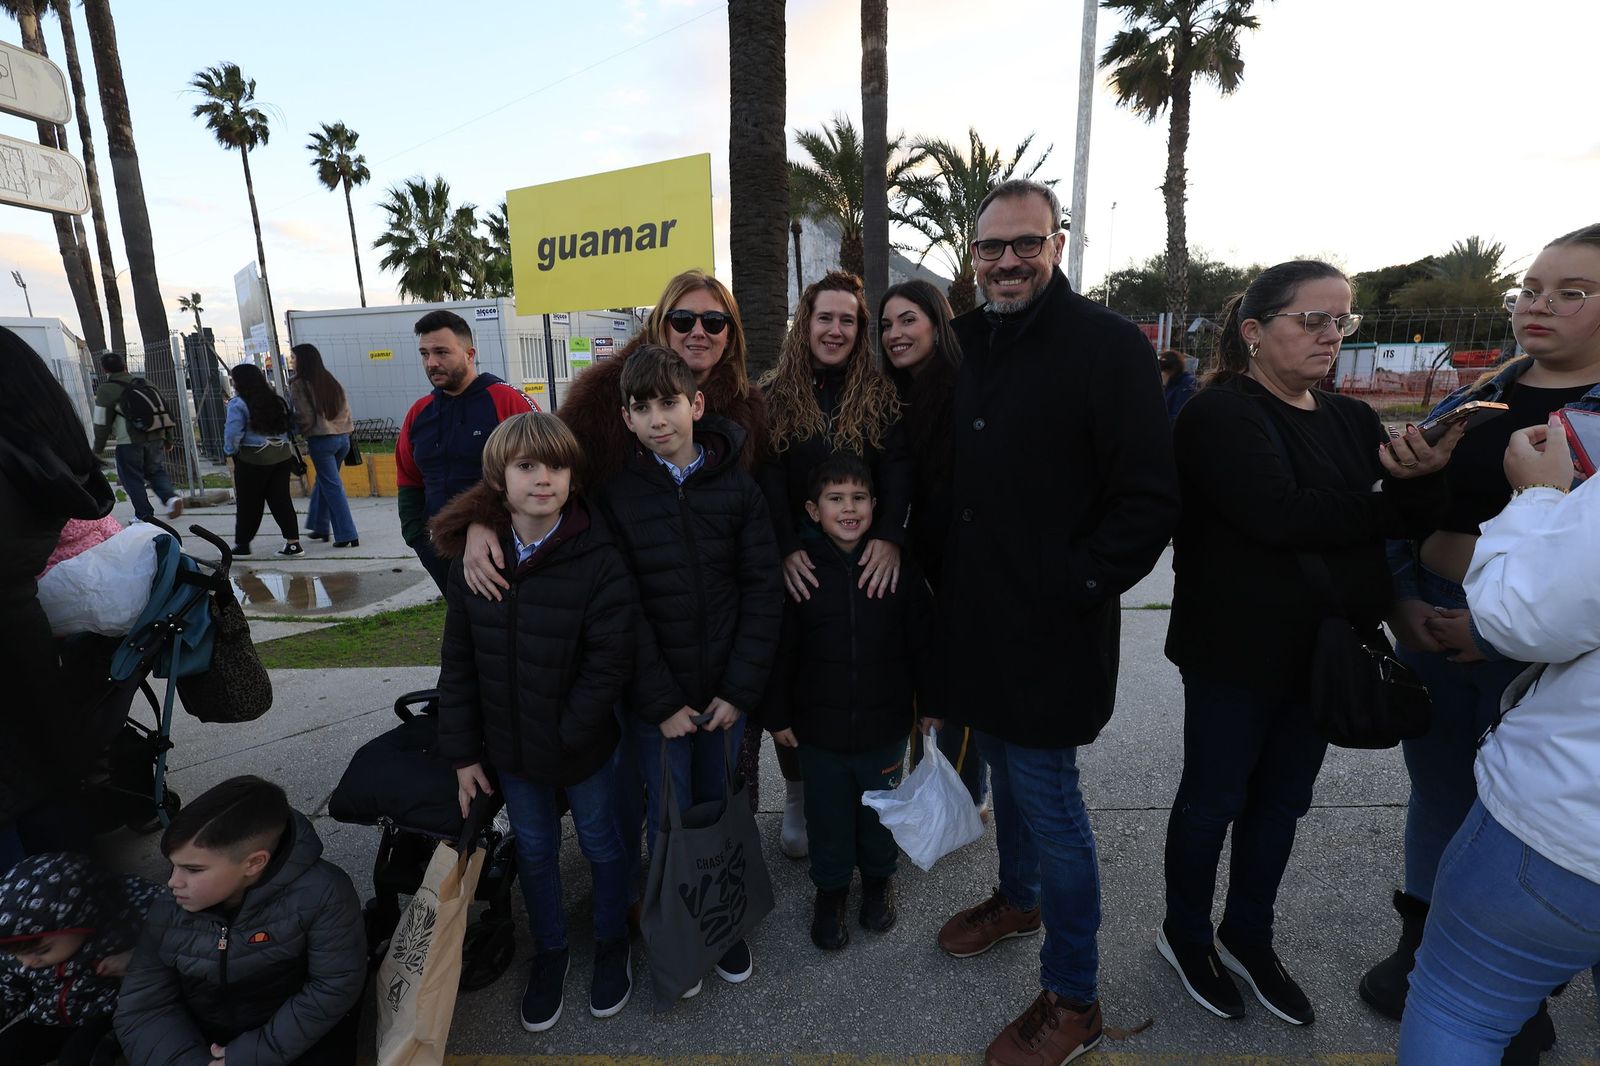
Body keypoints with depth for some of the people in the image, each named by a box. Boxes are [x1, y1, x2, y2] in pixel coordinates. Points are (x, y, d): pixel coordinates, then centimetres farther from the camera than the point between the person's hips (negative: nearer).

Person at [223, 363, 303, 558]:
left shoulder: (238, 404, -9)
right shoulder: (277, 400, 10)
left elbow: (232, 434, -13)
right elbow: (291, 426, 15)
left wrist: (230, 453, 2)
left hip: (252, 459, -5)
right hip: (282, 456, 5)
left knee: (249, 504, 6)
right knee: (281, 499, 6)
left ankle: (242, 544, 18)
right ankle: (293, 543, 1)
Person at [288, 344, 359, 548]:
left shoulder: (299, 385, -7)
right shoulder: (331, 381, 10)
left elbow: (305, 417, -12)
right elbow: (346, 410, 9)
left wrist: (297, 437, 3)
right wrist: (345, 432, 16)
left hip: (321, 440, -6)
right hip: (342, 438, 6)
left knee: (332, 487, -2)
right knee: (324, 482, 20)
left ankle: (347, 535, -4)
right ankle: (321, 527, 28)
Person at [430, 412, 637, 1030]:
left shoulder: (599, 559, -21)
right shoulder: (471, 557, -7)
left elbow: (609, 662, -19)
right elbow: (458, 663, 0)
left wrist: (566, 736, -16)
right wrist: (462, 751, 1)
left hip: (584, 746, -3)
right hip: (509, 747, 4)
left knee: (601, 844, 18)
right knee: (533, 849, 22)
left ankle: (611, 944, 44)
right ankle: (549, 949, 47)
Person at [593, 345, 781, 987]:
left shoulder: (739, 489, -3)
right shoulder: (616, 497, -5)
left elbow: (762, 592, -4)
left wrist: (740, 689, -9)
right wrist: (662, 701, -11)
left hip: (726, 692, 1)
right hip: (655, 698, -1)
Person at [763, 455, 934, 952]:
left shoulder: (900, 566, -10)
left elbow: (923, 641, -1)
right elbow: (781, 649, -5)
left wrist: (930, 704, 4)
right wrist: (778, 715, -1)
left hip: (885, 723, 1)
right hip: (819, 725, 0)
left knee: (880, 808, 22)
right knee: (828, 813, 17)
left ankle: (879, 877, 49)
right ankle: (831, 887, 43)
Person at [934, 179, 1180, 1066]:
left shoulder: (1106, 345, -13)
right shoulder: (966, 342, 8)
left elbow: (1150, 501, -15)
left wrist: (1072, 587, -17)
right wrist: (944, 576, 9)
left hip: (1049, 629, -6)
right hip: (975, 618, 7)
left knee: (1047, 799, 4)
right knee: (1002, 768, 22)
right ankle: (1017, 898, 48)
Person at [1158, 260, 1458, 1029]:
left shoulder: (1352, 420, 9)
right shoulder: (1221, 413, -14)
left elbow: (1412, 516, 0)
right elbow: (1283, 516, -27)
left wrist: (1423, 476, -22)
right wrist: (1390, 503, -13)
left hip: (1326, 649, 7)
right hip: (1237, 652, -7)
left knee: (1282, 801, 19)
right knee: (1214, 799, 9)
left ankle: (1248, 937, 40)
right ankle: (1185, 935, 33)